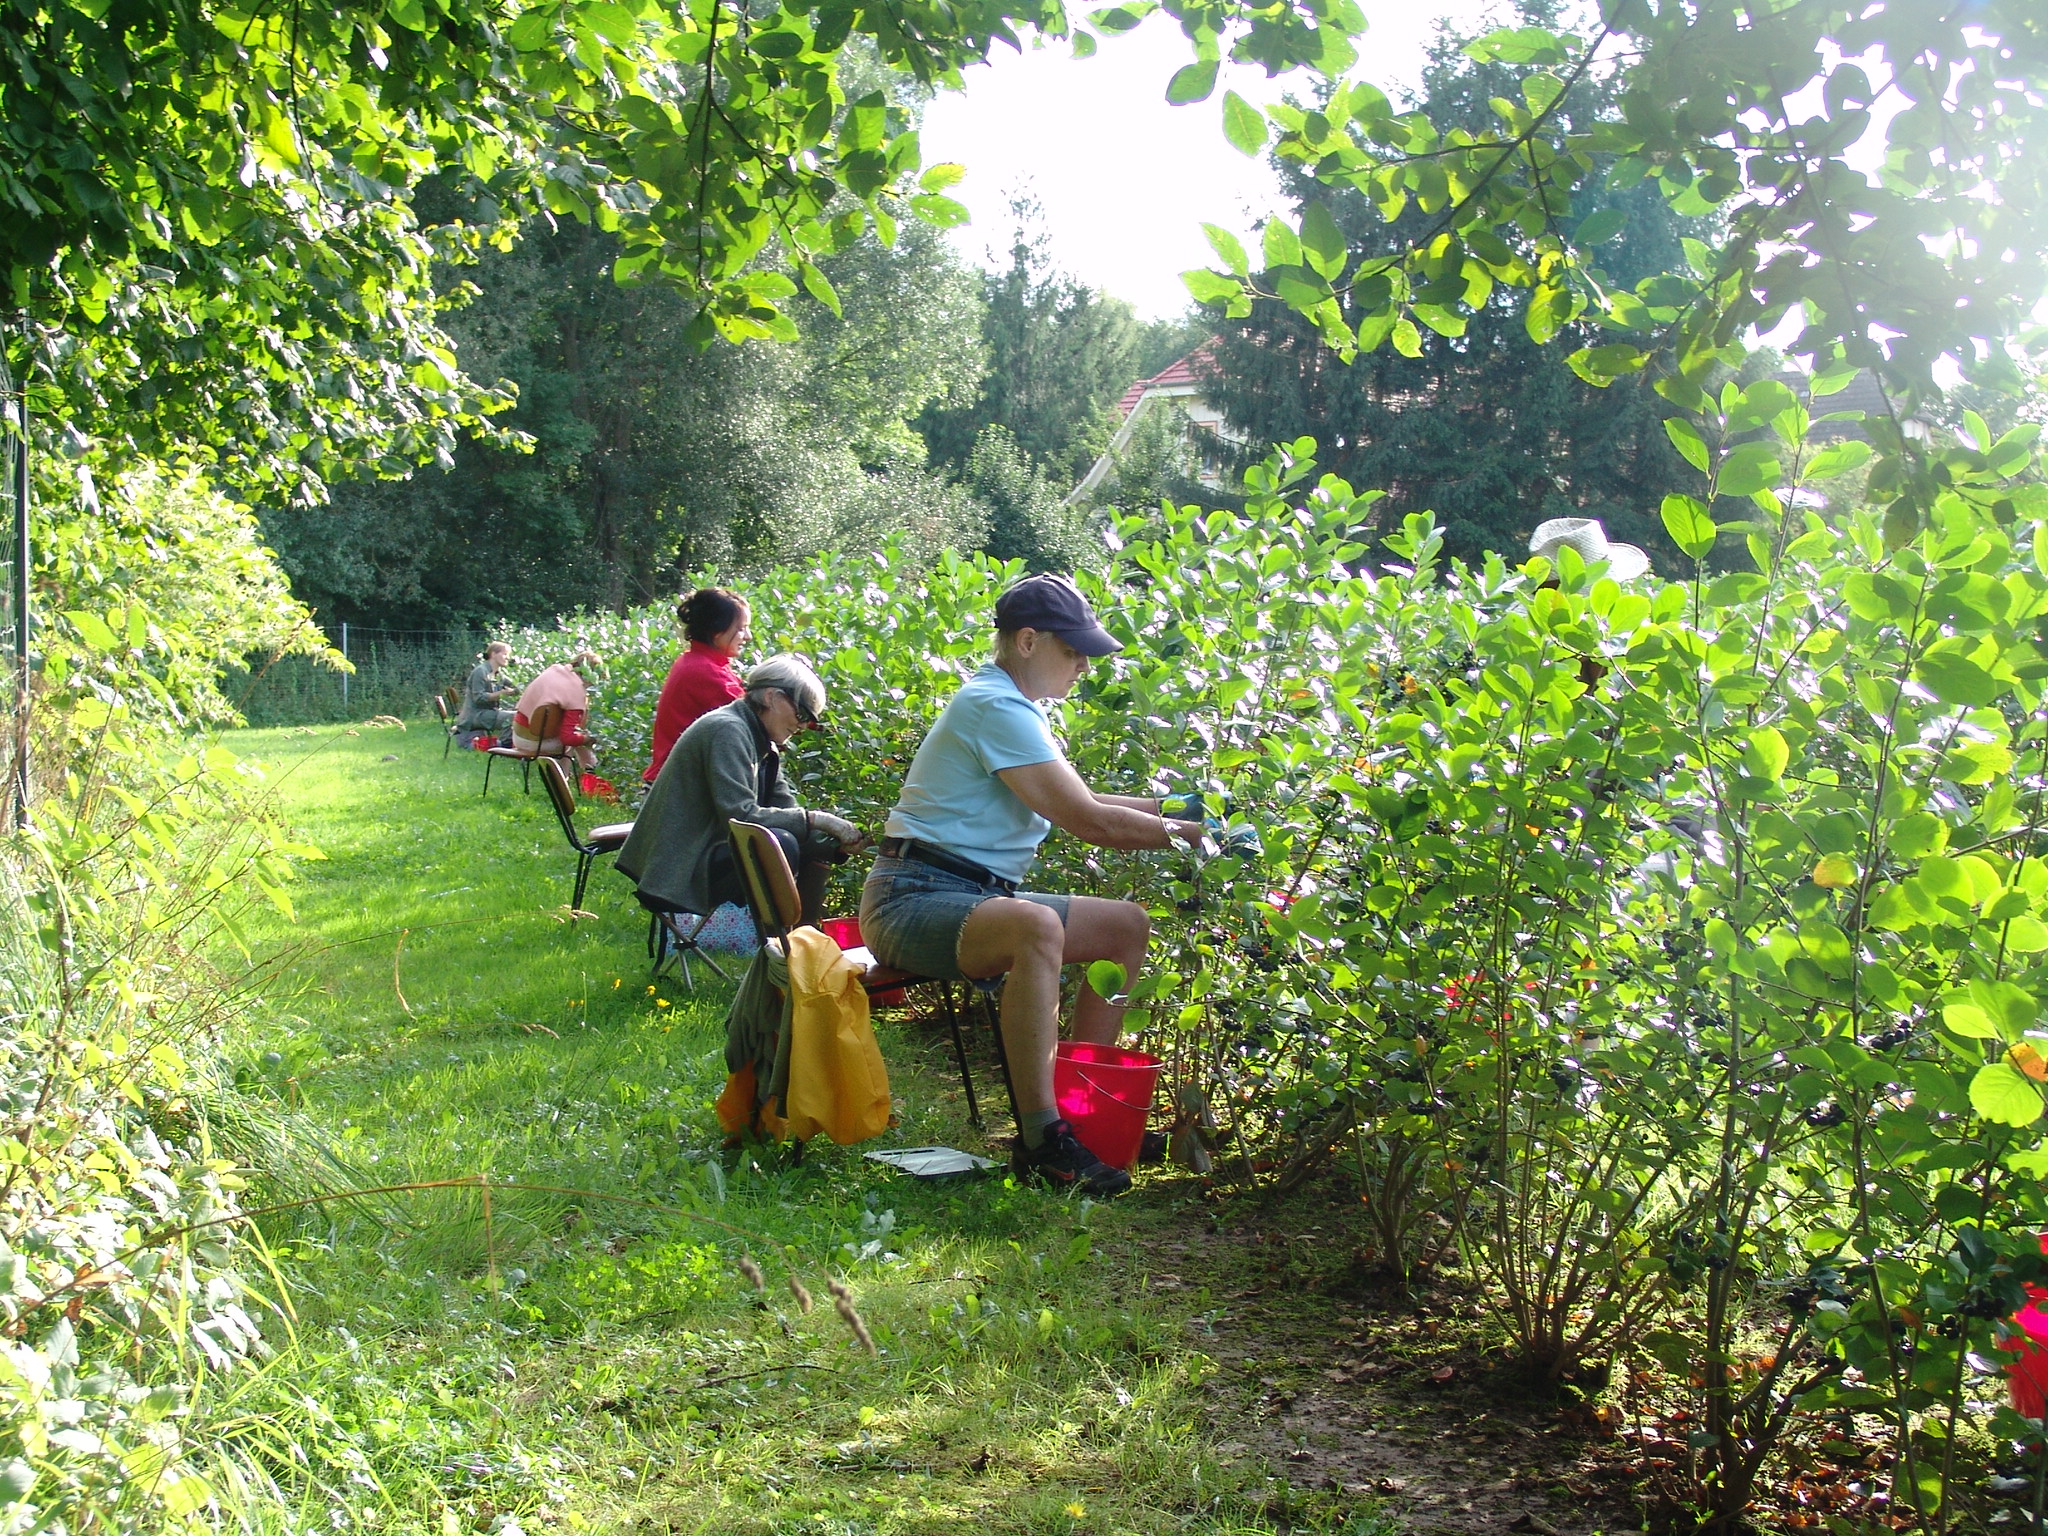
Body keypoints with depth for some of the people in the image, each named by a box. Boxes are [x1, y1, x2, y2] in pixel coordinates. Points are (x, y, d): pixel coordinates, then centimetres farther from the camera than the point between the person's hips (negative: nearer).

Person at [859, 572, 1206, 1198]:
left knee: (1128, 925, 10)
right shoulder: (996, 708, -16)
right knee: (1037, 926, -40)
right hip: (913, 899, -11)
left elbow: (1078, 803, 25)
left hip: (976, 896, 11)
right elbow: (1088, 822, -19)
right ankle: (1041, 1141, -37)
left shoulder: (1006, 706, 18)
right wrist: (1187, 834, -9)